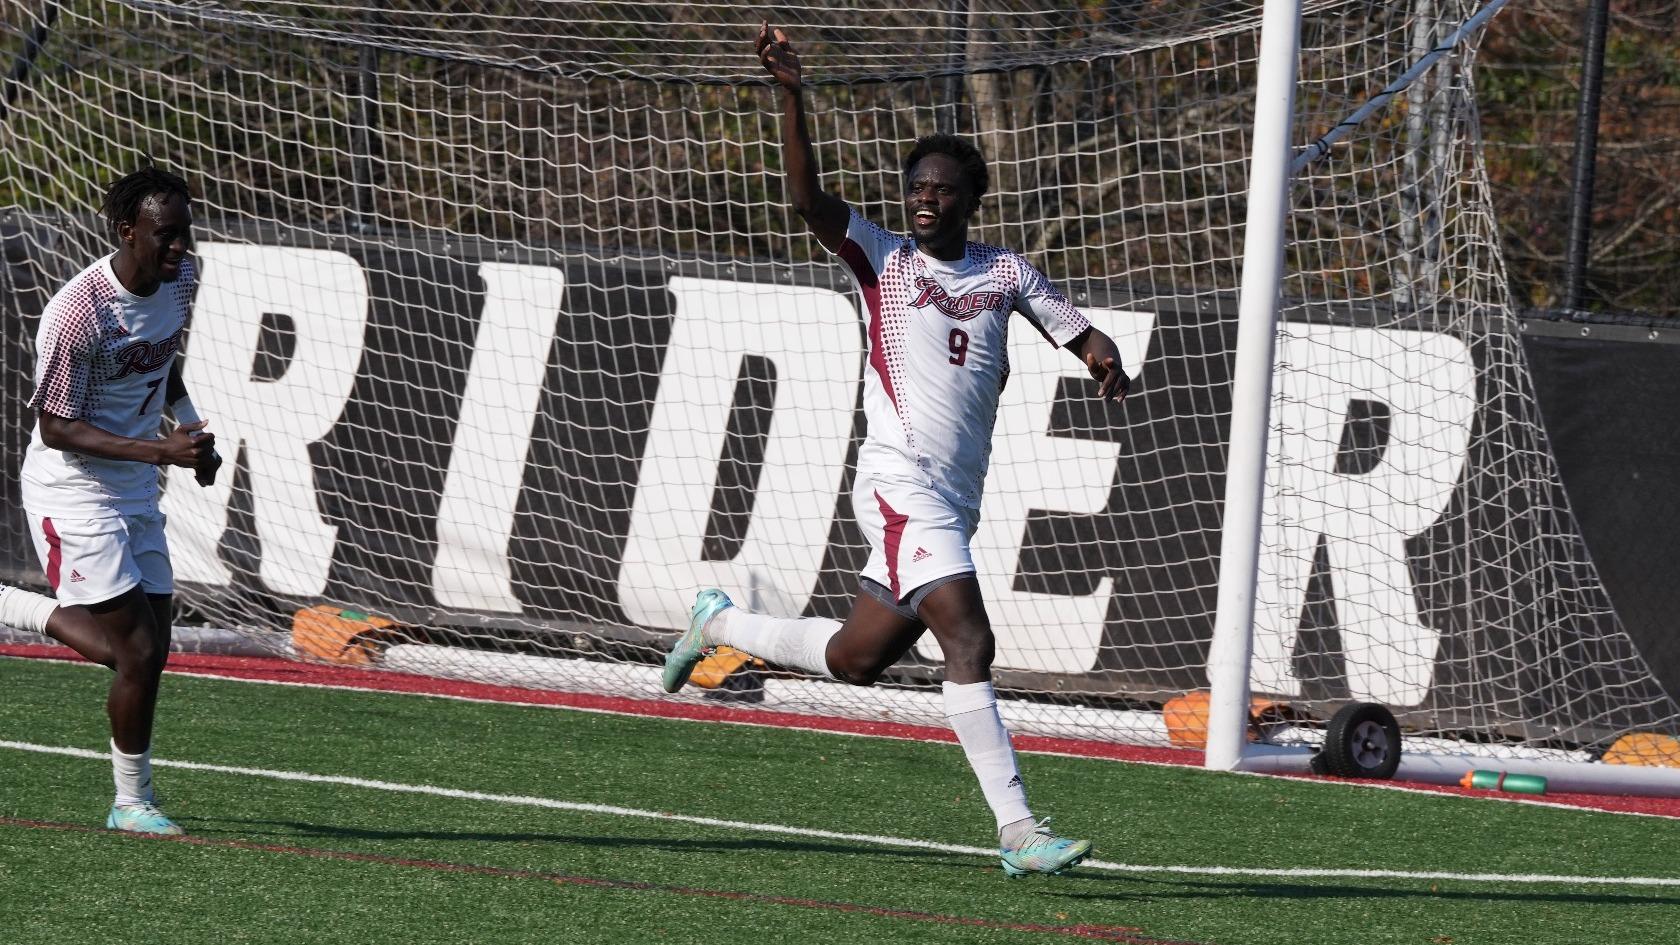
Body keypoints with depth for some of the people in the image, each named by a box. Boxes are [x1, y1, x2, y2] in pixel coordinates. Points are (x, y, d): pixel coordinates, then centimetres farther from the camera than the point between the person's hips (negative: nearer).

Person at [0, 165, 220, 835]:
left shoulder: (180, 281, -2)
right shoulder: (77, 313, -26)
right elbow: (55, 427, -21)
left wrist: (190, 423, 3)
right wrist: (161, 451, -28)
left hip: (134, 488, 8)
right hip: (71, 489, -8)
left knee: (147, 648, 6)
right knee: (138, 653, -9)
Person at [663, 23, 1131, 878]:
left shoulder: (1006, 273, 14)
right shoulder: (883, 259, 4)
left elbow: (1077, 331, 13)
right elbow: (806, 196, -8)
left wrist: (1104, 360, -11)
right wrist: (790, 95, -18)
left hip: (955, 503, 6)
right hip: (900, 481, -6)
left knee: (857, 659, 13)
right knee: (969, 642, -19)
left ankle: (718, 623, 37)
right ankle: (1017, 830, -21)